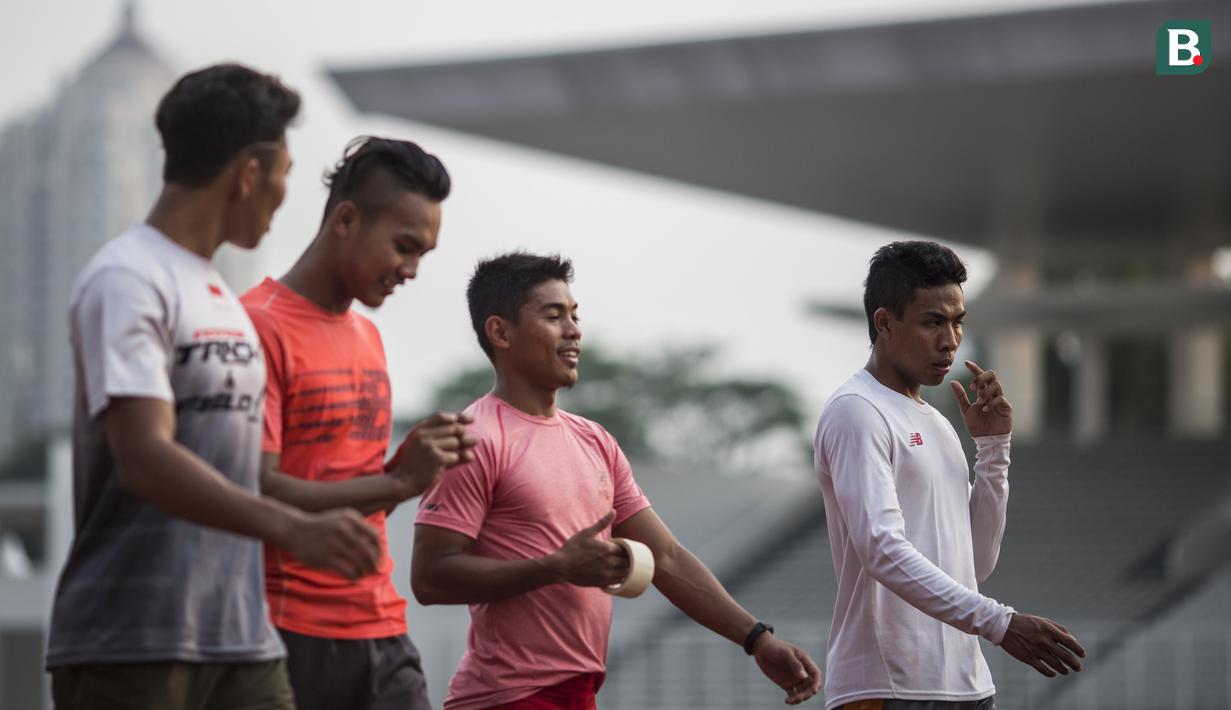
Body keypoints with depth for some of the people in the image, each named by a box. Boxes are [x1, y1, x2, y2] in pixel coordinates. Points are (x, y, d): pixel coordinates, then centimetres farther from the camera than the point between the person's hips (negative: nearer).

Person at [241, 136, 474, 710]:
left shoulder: (367, 336, 18)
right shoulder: (261, 328, -9)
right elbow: (258, 494, -18)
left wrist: (415, 464, 3)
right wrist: (398, 481, -18)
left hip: (381, 633, 8)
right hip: (293, 635, -8)